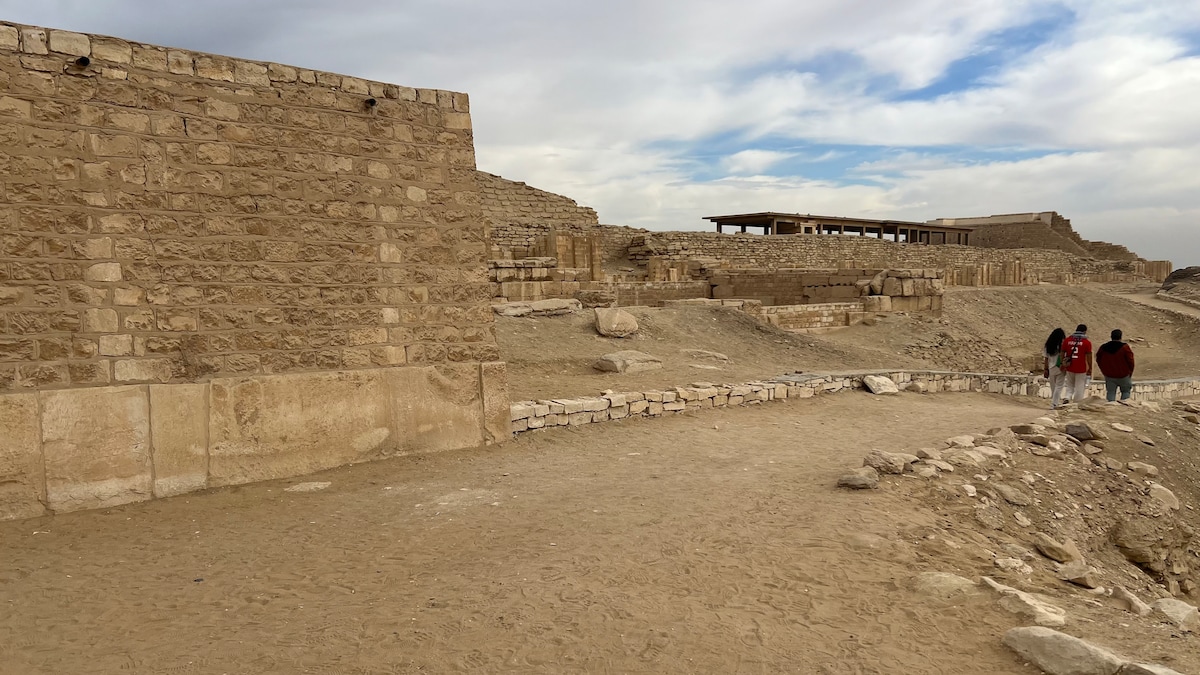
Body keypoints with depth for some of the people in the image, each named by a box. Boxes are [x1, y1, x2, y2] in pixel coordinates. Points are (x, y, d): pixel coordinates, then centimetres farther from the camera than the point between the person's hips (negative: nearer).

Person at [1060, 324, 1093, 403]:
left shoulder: (1067, 340, 2)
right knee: (1079, 388, 6)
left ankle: (1067, 398, -3)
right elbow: (1088, 357, -7)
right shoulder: (1086, 342, -8)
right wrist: (1090, 368, 1)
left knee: (1070, 386, 18)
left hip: (1069, 368, 3)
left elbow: (1062, 353, 6)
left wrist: (1062, 364, 15)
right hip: (1081, 369, -3)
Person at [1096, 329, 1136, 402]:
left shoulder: (1103, 347, -1)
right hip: (1123, 376, -3)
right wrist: (1130, 372, 5)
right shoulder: (1125, 347, -12)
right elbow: (1130, 361, -10)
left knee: (1110, 392, 9)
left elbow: (1098, 360, 8)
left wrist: (1104, 371, 18)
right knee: (1126, 391, 15)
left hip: (1109, 376, 3)